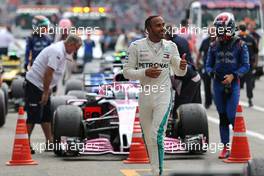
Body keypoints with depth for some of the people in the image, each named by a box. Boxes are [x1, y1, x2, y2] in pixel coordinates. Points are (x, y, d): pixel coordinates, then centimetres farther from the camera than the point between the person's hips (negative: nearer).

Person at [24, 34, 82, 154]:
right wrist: (46, 92, -21)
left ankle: (49, 142, 16)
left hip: (42, 85, 10)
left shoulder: (61, 50, 10)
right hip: (35, 85, -10)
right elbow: (48, 73, -26)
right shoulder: (57, 52, -22)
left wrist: (48, 89, 17)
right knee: (34, 116, -8)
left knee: (46, 115, 12)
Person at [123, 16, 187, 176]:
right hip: (145, 97, 1)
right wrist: (145, 73, -19)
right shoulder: (136, 46, -4)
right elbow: (127, 72, -3)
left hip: (163, 96, -1)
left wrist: (182, 67, -16)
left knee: (157, 136, -15)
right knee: (149, 138, 12)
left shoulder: (170, 46, 0)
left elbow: (179, 72, 8)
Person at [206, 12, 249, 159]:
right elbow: (208, 65, 10)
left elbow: (246, 65, -4)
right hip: (218, 84, 4)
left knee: (231, 116, -10)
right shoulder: (214, 46, 7)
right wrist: (212, 72, -12)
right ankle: (226, 147, 12)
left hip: (233, 84, -4)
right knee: (222, 117, 6)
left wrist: (233, 75, -17)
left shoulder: (240, 45, -3)